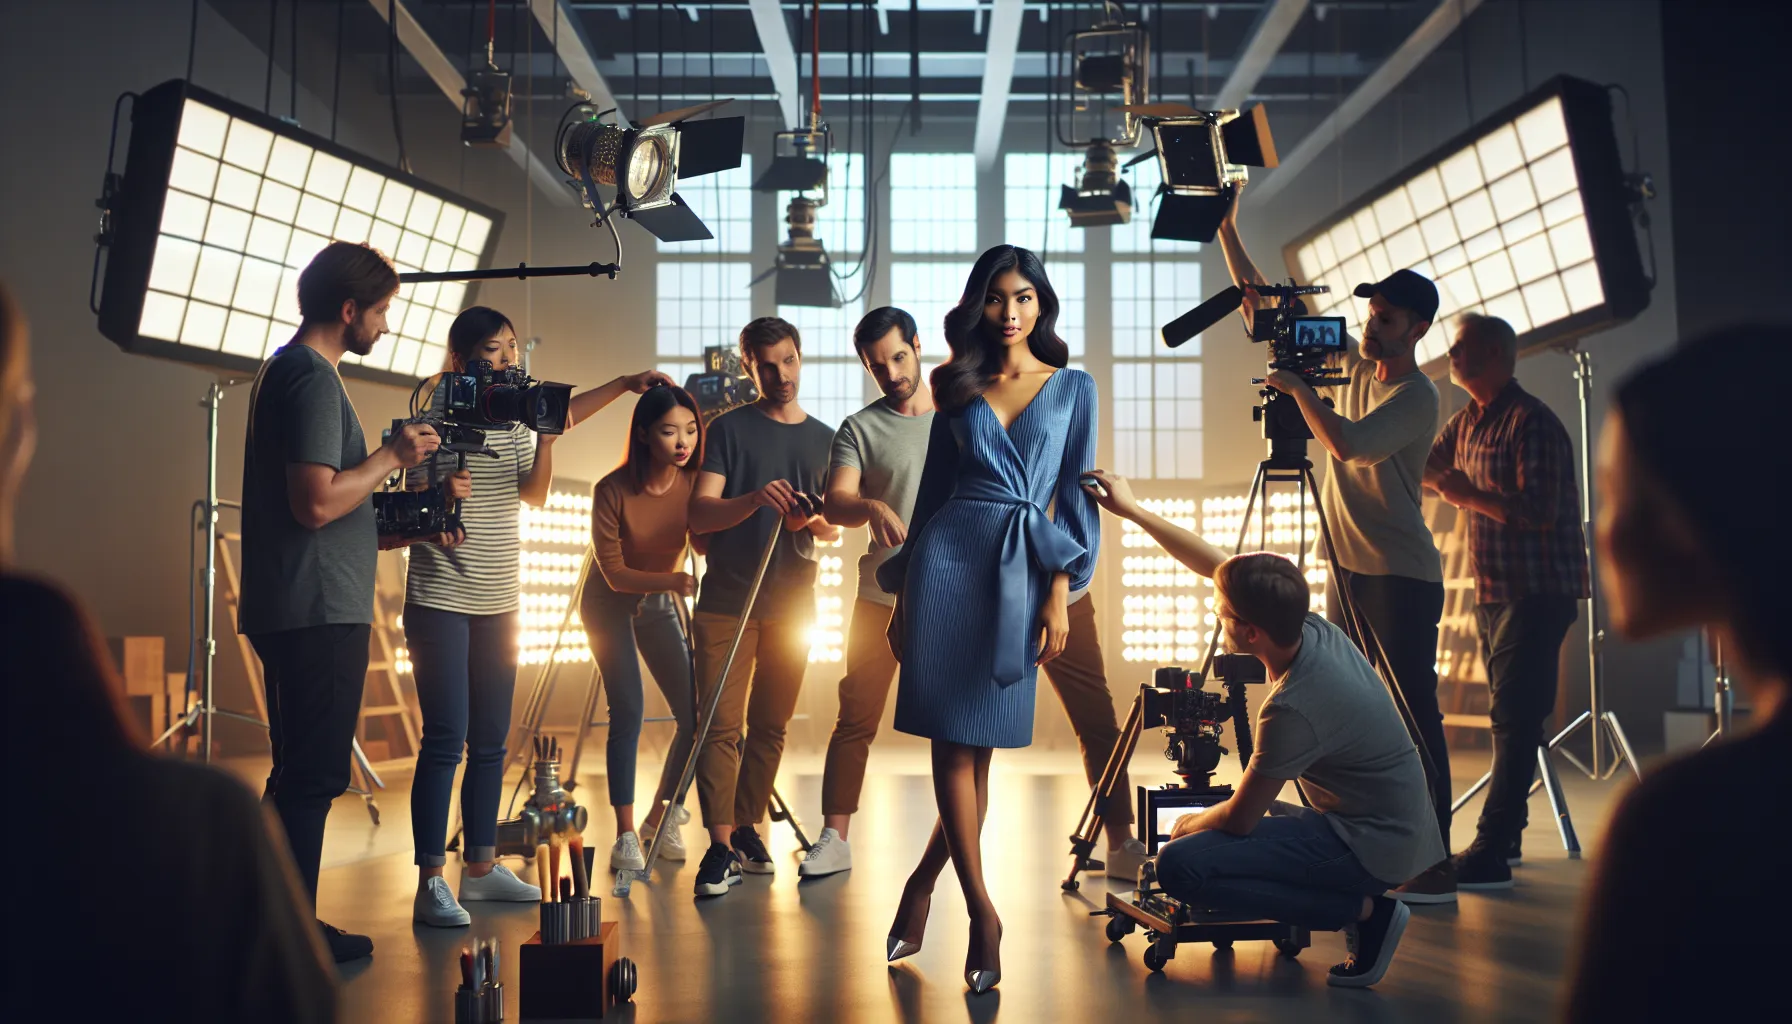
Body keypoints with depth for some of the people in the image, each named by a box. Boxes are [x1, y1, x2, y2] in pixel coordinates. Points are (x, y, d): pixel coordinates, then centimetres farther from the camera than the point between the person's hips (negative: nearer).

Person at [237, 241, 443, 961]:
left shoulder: (285, 369, 18)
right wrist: (393, 456, -11)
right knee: (312, 776, -4)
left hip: (298, 611, 11)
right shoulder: (314, 376, -15)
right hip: (319, 611, -11)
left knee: (300, 773, 16)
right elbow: (318, 502, -24)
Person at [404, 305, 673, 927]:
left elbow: (534, 495, 4)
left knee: (490, 741, 10)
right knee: (445, 740, -9)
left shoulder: (514, 414, 9)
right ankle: (430, 884, -3)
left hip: (499, 600, 6)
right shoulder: (441, 413, -7)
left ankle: (480, 867, 21)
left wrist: (547, 438, -10)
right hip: (442, 598, -6)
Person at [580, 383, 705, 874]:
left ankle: (659, 821, 14)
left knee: (693, 715, -4)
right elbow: (615, 573, -23)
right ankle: (625, 836, -9)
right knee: (628, 713, -17)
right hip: (610, 605, -4)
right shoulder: (612, 491, -26)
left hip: (659, 603, 4)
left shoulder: (694, 483, -16)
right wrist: (673, 581, -39)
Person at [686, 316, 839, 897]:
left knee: (771, 724, 8)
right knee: (720, 725, -7)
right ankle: (721, 845, -6)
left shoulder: (824, 439, 12)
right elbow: (699, 515, -9)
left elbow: (834, 529, 12)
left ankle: (747, 829, 20)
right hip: (727, 599, -3)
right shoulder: (729, 429, 2)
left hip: (792, 601, 3)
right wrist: (755, 500, -27)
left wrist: (812, 522, -12)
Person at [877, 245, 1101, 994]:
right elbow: (933, 487, 13)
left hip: (1022, 570, -1)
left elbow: (1076, 495, 4)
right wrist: (903, 592, 11)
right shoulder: (957, 386, 11)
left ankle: (923, 882, 22)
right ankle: (982, 912, 3)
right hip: (949, 559, 1)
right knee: (952, 740, -3)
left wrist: (1060, 592, -6)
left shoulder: (1074, 388, 8)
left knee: (979, 741, 3)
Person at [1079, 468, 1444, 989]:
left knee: (1179, 864, -19)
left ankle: (1364, 909, -11)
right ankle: (1362, 902, 11)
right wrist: (1133, 509, 11)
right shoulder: (1312, 628, -4)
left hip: (1371, 844, -9)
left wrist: (1190, 824, 5)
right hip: (1390, 827, 9)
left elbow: (1240, 820, -17)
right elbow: (1217, 565, 8)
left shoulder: (1294, 708, -28)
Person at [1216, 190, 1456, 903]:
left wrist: (1299, 389, -13)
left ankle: (1436, 865, -5)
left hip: (1402, 576, -8)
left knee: (1415, 715, -8)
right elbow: (1261, 308, 15)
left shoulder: (1417, 396, -10)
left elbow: (1347, 444, -26)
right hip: (1349, 570, 8)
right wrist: (1227, 231, 11)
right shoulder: (1350, 367, 11)